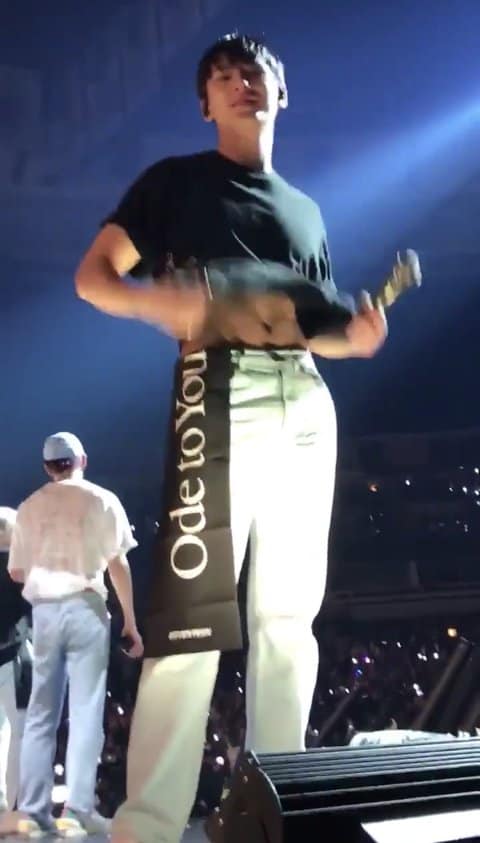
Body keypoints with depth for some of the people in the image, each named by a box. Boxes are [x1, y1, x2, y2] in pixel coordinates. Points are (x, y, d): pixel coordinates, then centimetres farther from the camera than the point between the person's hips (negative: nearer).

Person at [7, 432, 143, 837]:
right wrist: (131, 621, 0)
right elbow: (118, 564, -5)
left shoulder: (29, 507, 11)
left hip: (44, 610, 4)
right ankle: (78, 810, -4)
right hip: (85, 607, -3)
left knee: (41, 713, 9)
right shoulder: (101, 499, 1)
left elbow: (16, 571, 13)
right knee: (85, 712, -1)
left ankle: (33, 811, 8)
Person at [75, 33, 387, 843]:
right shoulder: (176, 179, 10)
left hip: (309, 402, 6)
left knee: (289, 611, 5)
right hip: (219, 390, -6)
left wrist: (352, 335, 4)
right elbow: (92, 277, 3)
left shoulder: (305, 212, 25)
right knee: (195, 608, -13)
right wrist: (161, 301, -18)